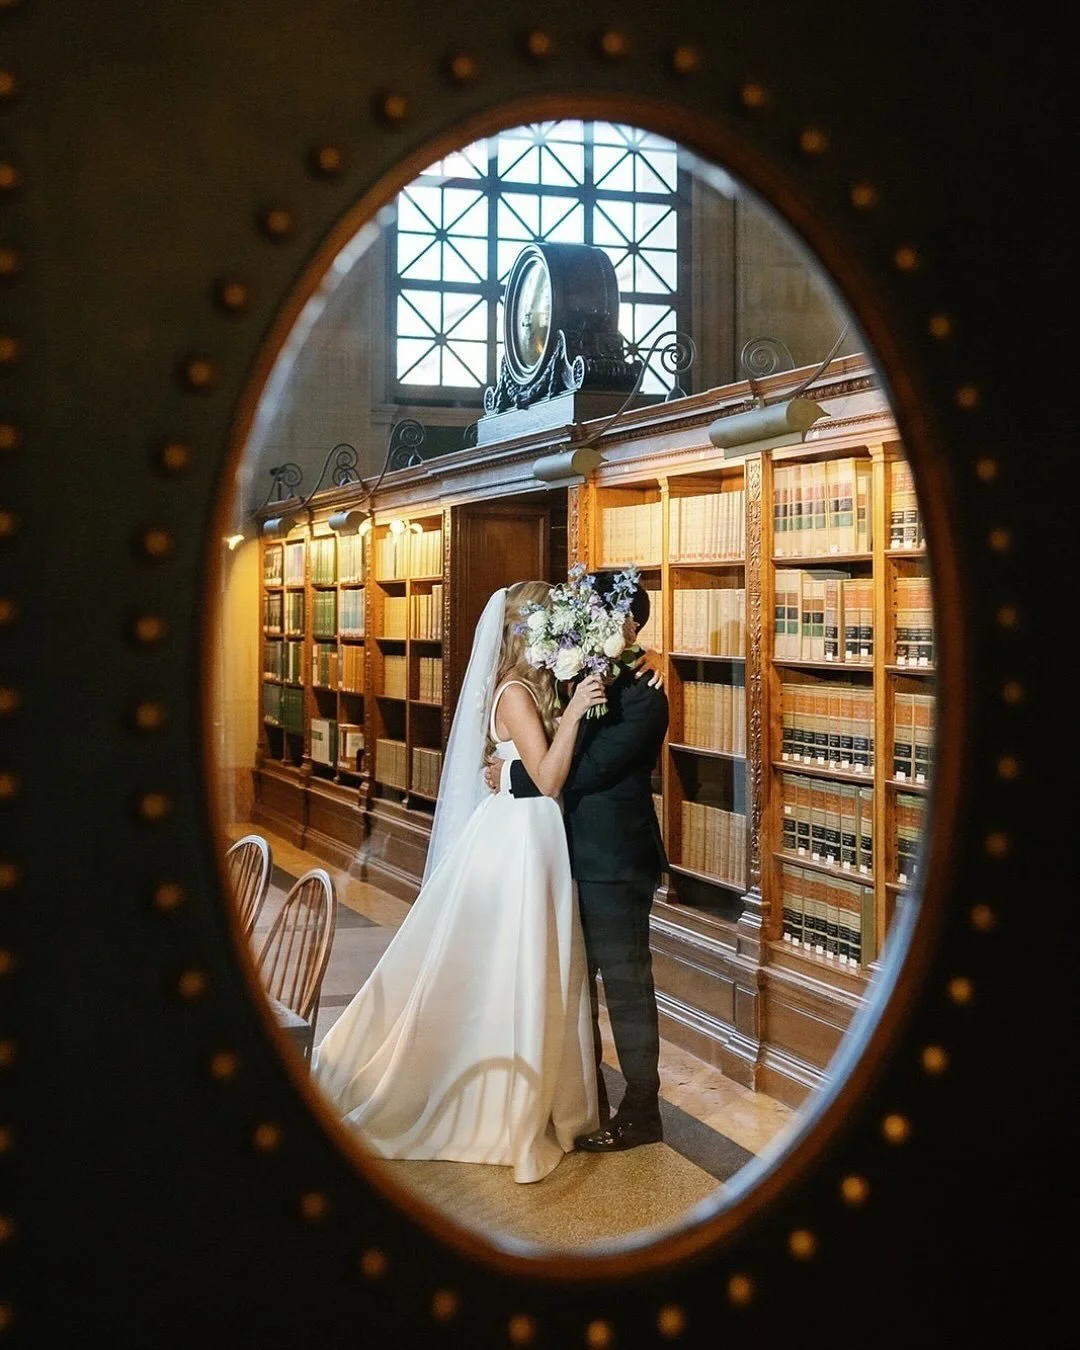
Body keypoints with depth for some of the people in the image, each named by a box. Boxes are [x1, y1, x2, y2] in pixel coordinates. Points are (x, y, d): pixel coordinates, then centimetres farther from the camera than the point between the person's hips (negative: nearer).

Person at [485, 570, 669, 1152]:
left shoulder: (641, 696, -17)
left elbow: (587, 770, -23)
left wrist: (513, 777, -16)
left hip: (613, 864, -9)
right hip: (575, 858, 9)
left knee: (625, 986, 4)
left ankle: (640, 1112, 19)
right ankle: (586, 1099, 32)